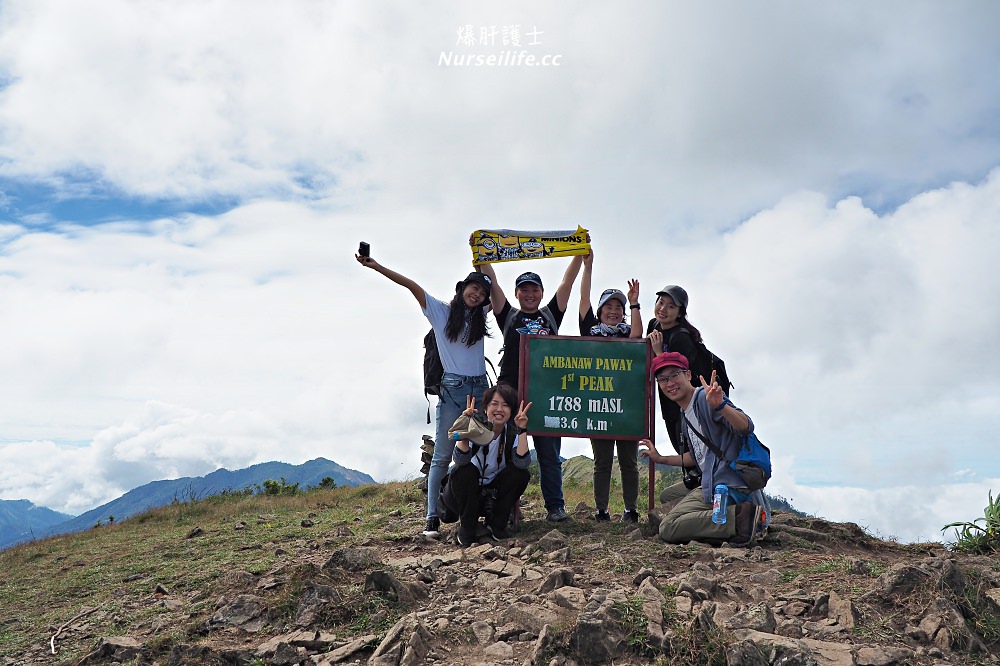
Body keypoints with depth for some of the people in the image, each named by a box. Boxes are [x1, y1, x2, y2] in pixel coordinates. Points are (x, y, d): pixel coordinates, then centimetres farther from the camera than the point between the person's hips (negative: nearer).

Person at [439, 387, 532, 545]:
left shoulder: (512, 433, -9)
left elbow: (522, 463, -27)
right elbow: (460, 460, -35)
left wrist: (522, 430, -30)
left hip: (493, 494, 3)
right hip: (464, 492, -3)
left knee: (521, 474, -21)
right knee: (465, 471, -33)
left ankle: (497, 524, -6)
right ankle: (466, 528, -17)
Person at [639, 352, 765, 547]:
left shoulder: (705, 398, -10)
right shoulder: (685, 413, 20)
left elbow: (746, 427, -23)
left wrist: (720, 406, -42)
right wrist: (661, 459, 35)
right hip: (711, 486, 10)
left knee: (668, 528, -17)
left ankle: (738, 517, -22)